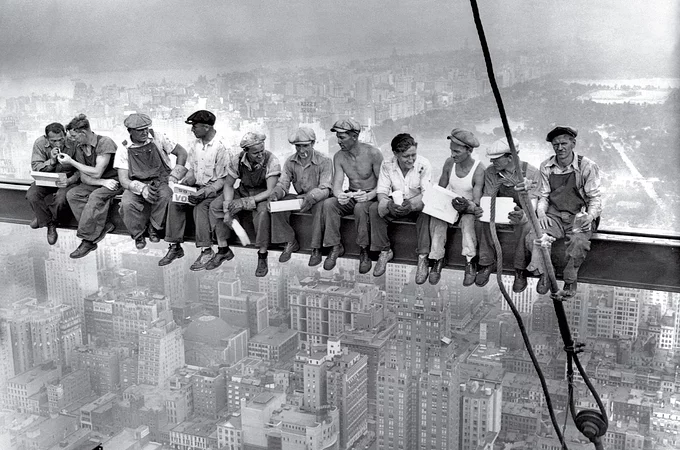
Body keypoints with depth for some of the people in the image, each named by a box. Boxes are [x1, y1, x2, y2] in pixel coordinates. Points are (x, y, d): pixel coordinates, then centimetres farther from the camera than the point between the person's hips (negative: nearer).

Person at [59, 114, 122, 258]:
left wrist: (71, 161, -16)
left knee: (95, 196, -34)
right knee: (72, 195, -16)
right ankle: (103, 226, -22)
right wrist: (102, 182, -20)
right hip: (96, 182, 7)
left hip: (114, 180, -7)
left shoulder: (105, 142, -18)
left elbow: (96, 173, -22)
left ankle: (88, 240, -27)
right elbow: (84, 177, 0)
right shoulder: (79, 147, 4)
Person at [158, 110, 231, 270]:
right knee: (174, 202, -17)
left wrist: (204, 192, -26)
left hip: (214, 189, -6)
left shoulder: (221, 148, -14)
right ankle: (175, 246, -13)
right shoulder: (194, 144, 7)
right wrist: (186, 181, -8)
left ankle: (206, 250, -27)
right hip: (196, 186, 6)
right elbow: (191, 170, 14)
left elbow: (222, 179, -14)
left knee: (200, 206, -33)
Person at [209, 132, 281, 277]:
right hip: (243, 191, 4)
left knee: (263, 211, -38)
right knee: (215, 206, -15)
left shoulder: (271, 161, -25)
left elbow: (271, 191, -27)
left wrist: (246, 202, -35)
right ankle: (223, 250, -4)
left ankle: (262, 256, -25)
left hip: (263, 194, -4)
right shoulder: (236, 160, -14)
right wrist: (227, 209, -19)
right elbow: (228, 185, -4)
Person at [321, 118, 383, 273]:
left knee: (360, 207, -38)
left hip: (371, 197, -4)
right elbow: (337, 183, -7)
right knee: (328, 203, -25)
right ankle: (336, 247, -15)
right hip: (351, 197, 4)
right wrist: (339, 195, -32)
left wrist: (369, 196, -34)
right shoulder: (339, 157, 0)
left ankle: (364, 251, -22)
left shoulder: (373, 153, -14)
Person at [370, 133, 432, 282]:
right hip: (395, 206, 2)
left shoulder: (424, 165, -16)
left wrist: (411, 204, -41)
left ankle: (422, 258, -29)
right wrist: (389, 204, -37)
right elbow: (381, 191, -12)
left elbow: (427, 194, -20)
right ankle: (385, 251, -11)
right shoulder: (387, 165, -10)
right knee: (374, 209, -25)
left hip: (417, 205, -2)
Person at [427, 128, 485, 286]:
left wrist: (467, 206, -43)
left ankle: (470, 264, -29)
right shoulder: (449, 163, -5)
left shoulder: (478, 170, -18)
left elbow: (476, 203, -20)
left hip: (468, 208, -3)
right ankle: (439, 259, -18)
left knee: (468, 220, -36)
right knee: (436, 218, -28)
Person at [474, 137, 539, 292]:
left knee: (525, 226, -37)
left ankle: (520, 270, -21)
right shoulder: (491, 172, -6)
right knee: (482, 221, -28)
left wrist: (523, 215, -45)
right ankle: (487, 264, -13)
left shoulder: (531, 173, -16)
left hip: (522, 213, -3)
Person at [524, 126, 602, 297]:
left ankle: (570, 280, -9)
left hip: (579, 216, -3)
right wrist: (541, 214, -11)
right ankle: (544, 274, -4)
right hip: (554, 215, 3)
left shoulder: (587, 166, -5)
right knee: (533, 237, -27)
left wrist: (590, 216, -22)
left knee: (579, 241, -35)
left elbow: (595, 199, -3)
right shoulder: (546, 167, 5)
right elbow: (543, 196, 10)